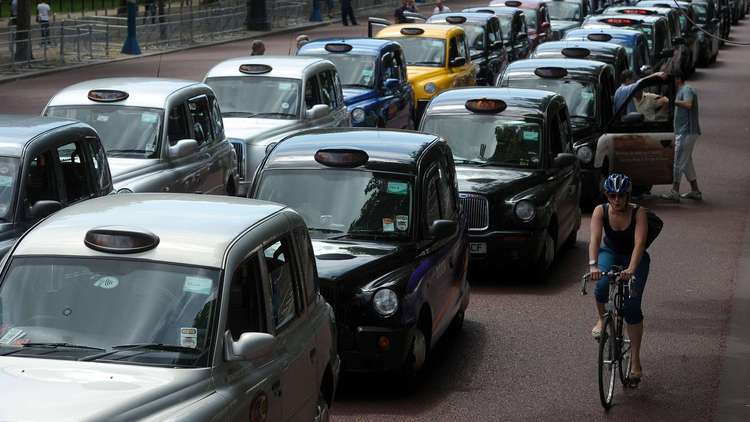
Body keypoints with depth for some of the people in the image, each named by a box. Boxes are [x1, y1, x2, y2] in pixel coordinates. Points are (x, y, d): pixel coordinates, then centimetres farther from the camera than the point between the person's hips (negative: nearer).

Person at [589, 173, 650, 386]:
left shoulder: (638, 213, -25)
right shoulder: (600, 211, -20)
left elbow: (639, 243, -36)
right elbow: (595, 239, -31)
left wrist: (631, 269, -52)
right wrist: (593, 265, -49)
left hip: (634, 258, -1)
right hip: (610, 254, 1)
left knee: (632, 306, -13)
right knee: (602, 285, -32)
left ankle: (635, 360, -5)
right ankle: (601, 318, 1)